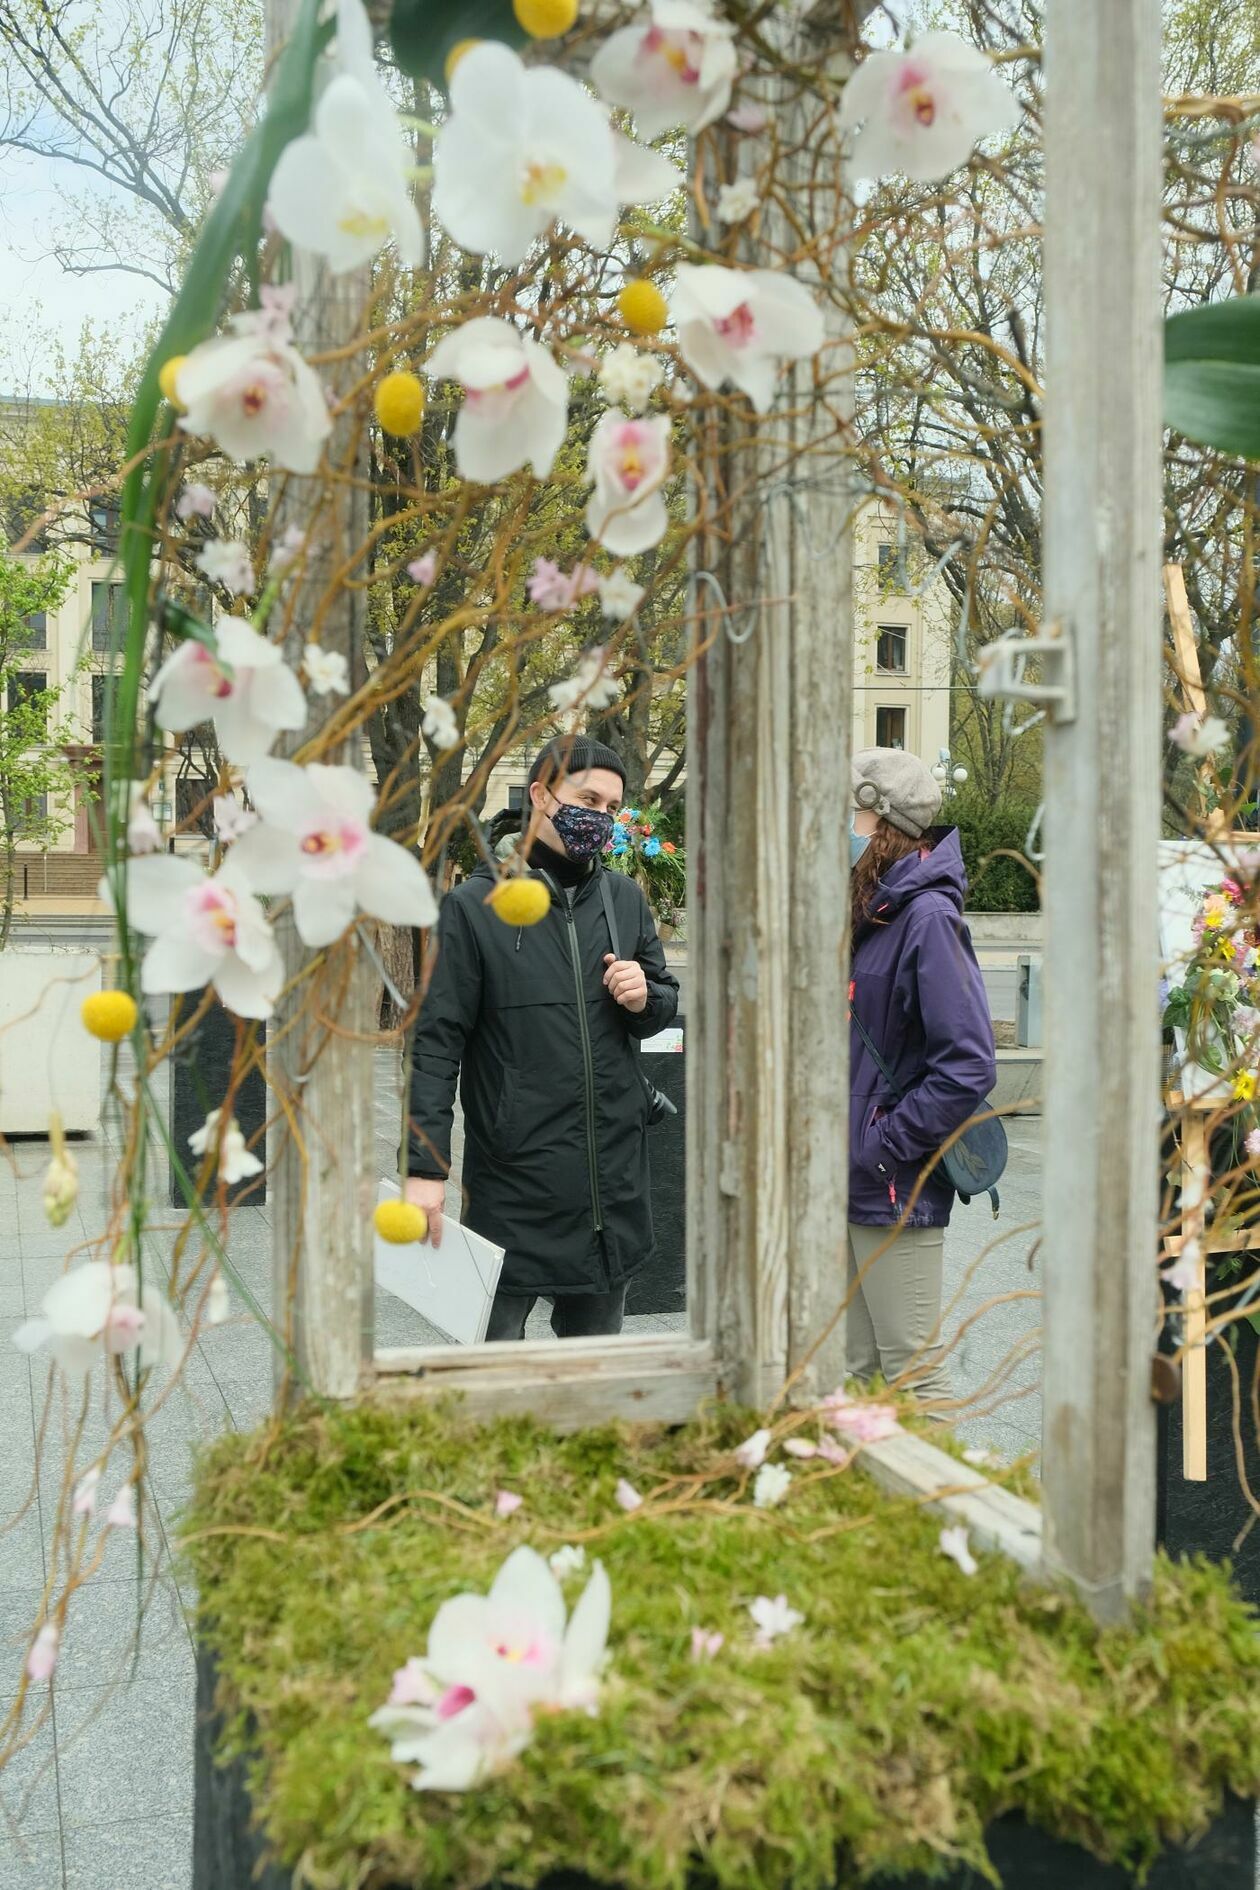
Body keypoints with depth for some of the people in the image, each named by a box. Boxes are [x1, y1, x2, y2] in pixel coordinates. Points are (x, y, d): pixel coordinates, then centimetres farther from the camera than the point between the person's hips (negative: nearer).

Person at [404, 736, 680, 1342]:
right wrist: (424, 1167, -14)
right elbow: (437, 1043, -8)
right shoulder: (475, 906, -7)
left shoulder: (625, 898, 9)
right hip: (514, 1177, -5)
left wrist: (646, 999, -5)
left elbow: (666, 1004, 20)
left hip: (614, 1176, 5)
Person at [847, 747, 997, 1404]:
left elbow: (968, 1064, -22)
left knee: (912, 1376, 1)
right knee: (858, 1374, 17)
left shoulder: (927, 917, -16)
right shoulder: (863, 913, 11)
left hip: (896, 1192, -9)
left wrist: (885, 1147, -17)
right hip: (847, 1185, 9)